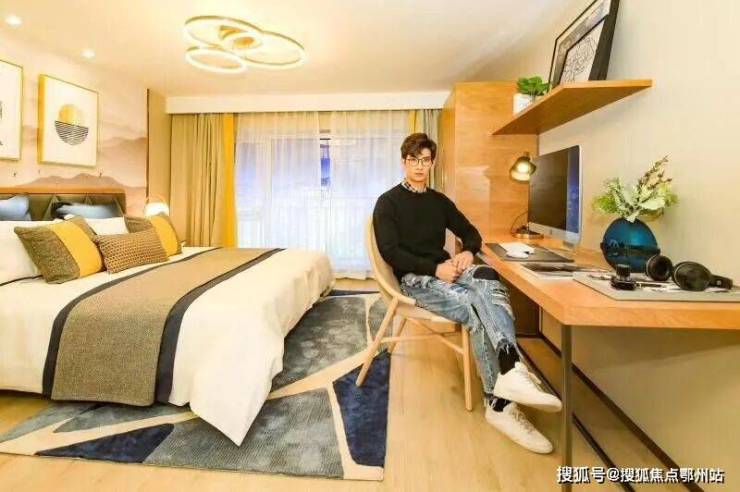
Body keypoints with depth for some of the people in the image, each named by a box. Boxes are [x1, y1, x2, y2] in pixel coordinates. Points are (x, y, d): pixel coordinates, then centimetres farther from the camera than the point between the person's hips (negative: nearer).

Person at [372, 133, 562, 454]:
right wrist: (434, 268, -21)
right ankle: (501, 402, -33)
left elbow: (471, 232, 22)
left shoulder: (439, 201, 20)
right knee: (477, 309, -31)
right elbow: (390, 252, -10)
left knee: (490, 281, -31)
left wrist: (468, 252, -4)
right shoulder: (388, 202, 2)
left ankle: (509, 372, -43)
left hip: (445, 270, 5)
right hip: (414, 277, -5)